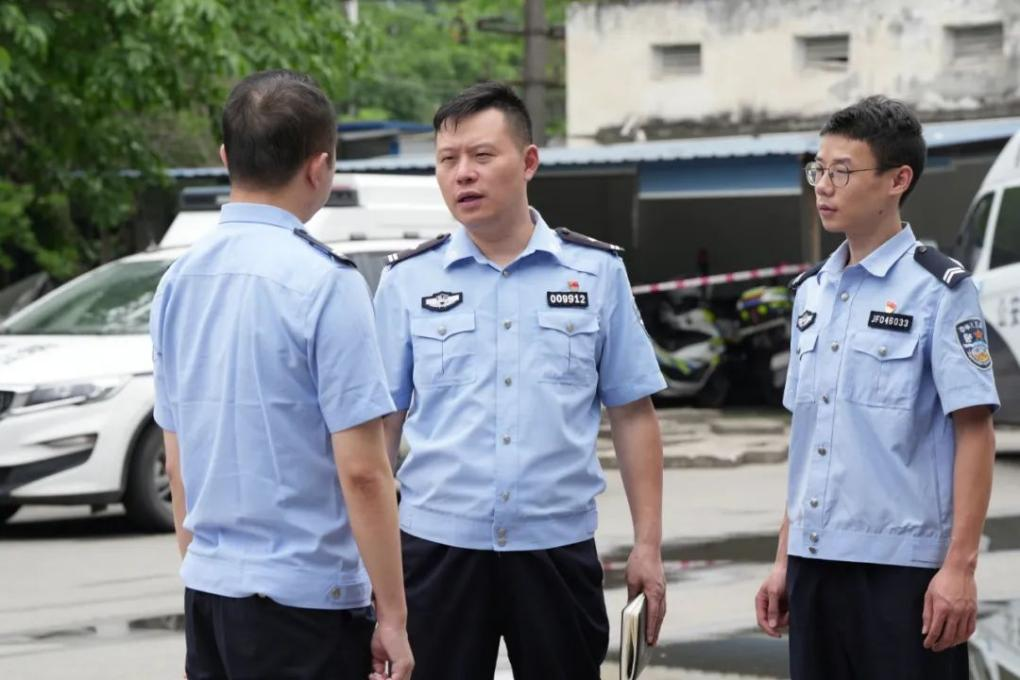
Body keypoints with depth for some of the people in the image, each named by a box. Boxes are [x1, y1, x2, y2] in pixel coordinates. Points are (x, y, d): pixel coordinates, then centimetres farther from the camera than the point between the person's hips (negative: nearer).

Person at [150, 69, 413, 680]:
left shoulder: (179, 280, 7)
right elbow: (362, 469, -15)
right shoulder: (325, 284, -14)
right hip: (303, 599, -7)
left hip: (206, 590, 7)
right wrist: (392, 616, -10)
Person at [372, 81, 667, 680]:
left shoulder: (596, 271, 4)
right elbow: (380, 426, 6)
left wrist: (648, 545, 1)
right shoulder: (408, 280, 4)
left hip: (557, 546, 0)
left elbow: (632, 413, 5)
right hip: (437, 546, 0)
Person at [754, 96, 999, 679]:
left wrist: (960, 566, -14)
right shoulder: (813, 291, 13)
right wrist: (785, 558, 15)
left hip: (902, 566, -6)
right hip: (816, 563, 6)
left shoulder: (939, 289, -6)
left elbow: (974, 432, -9)